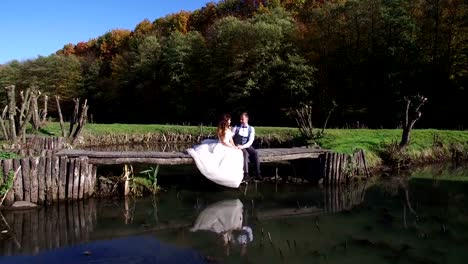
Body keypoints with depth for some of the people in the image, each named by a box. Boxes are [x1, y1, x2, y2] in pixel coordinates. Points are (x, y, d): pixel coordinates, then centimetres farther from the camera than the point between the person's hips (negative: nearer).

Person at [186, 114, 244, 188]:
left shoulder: (229, 128, 12)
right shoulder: (220, 130, -12)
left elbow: (230, 139, 13)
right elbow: (223, 142, -15)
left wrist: (234, 146, -4)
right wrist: (233, 148, -16)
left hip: (229, 146, 8)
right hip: (221, 147, -8)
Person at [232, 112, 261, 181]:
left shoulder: (251, 128, 7)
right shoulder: (236, 127, 9)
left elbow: (250, 141, -5)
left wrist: (243, 146, -22)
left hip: (247, 146, 1)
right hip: (238, 146, -1)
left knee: (255, 153, -29)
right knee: (245, 153, -34)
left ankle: (257, 173, -28)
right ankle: (246, 174, -37)